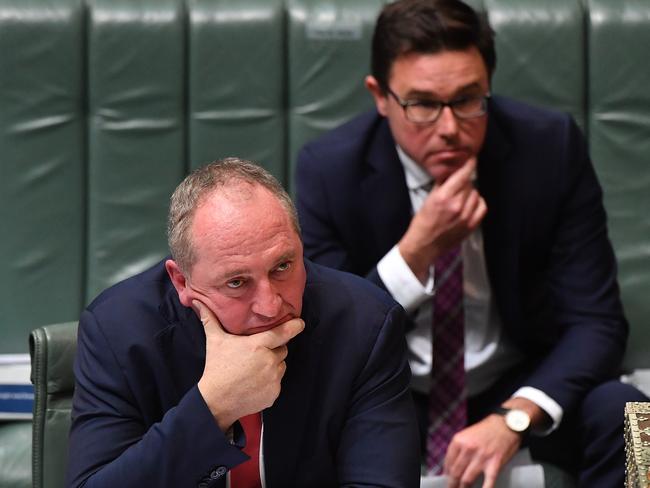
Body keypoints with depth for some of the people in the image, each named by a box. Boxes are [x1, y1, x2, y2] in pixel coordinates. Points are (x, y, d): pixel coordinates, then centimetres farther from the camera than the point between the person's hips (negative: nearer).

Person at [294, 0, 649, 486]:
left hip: (516, 386, 1)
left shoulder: (551, 146, -15)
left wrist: (514, 417, -30)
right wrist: (417, 249, -30)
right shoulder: (329, 168, -15)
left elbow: (596, 321, -13)